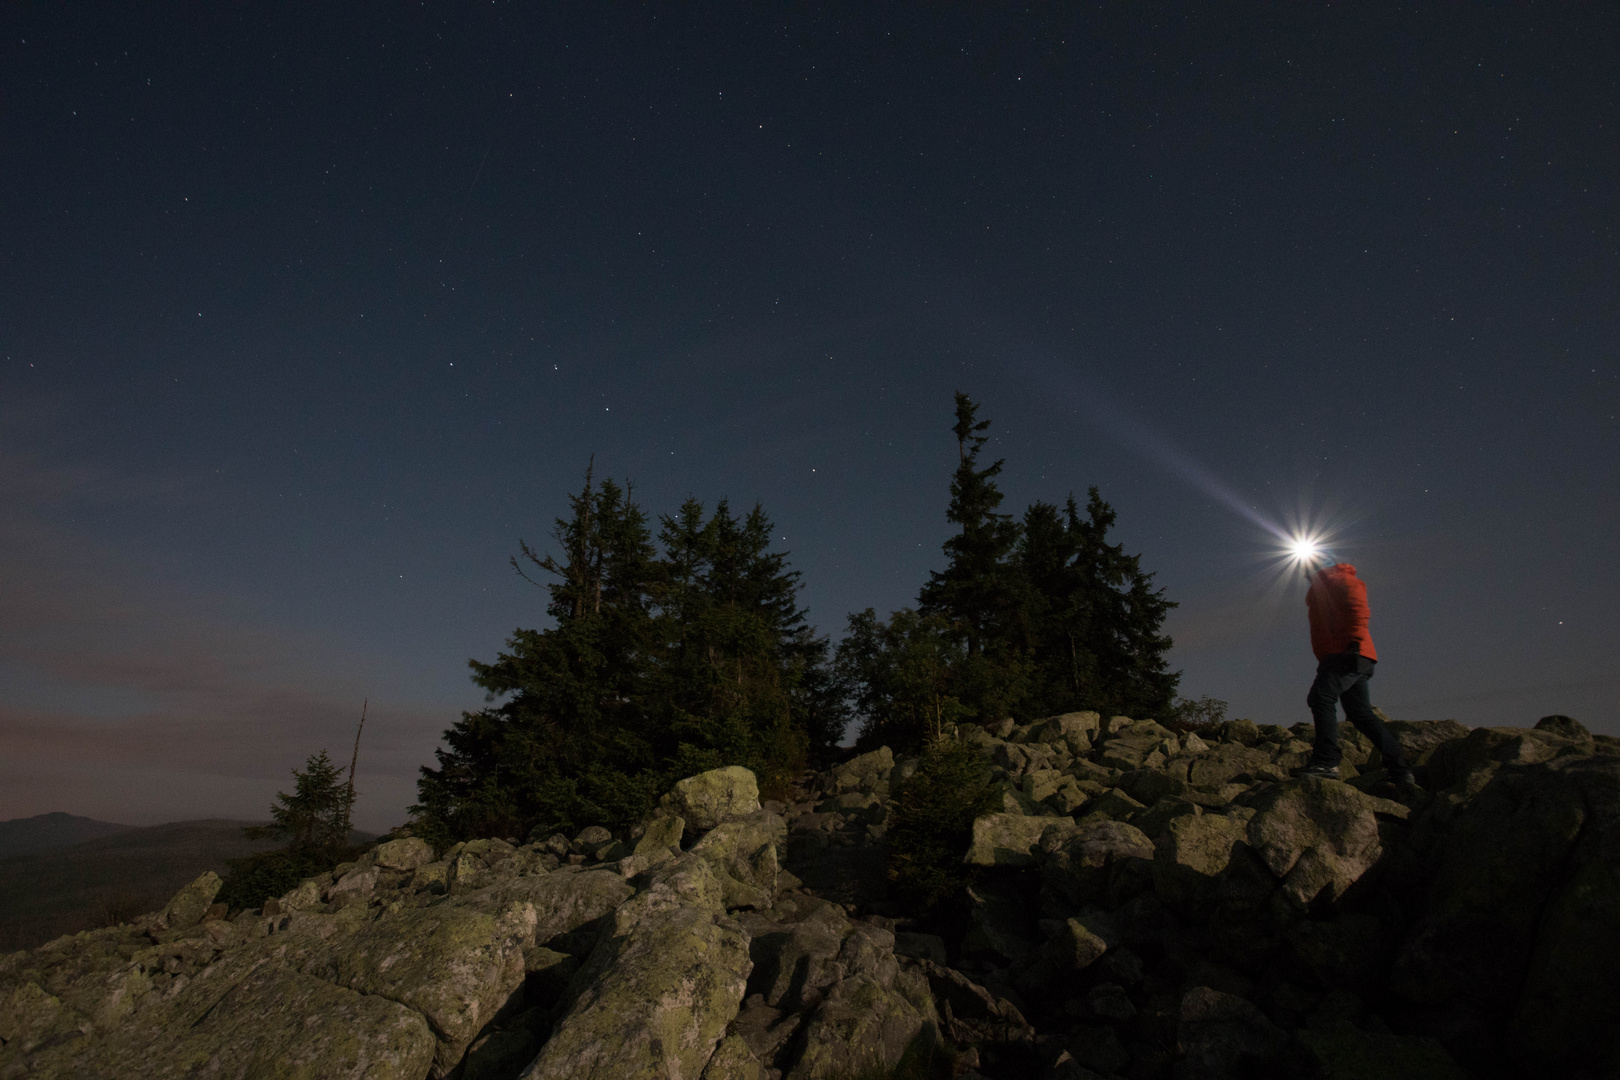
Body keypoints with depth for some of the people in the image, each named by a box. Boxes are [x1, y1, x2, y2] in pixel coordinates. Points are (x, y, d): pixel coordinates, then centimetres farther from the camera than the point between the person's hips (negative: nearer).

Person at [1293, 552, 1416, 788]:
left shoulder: (1339, 578, 2)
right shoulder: (1321, 587, 29)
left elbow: (1358, 609, -13)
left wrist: (1354, 642, -25)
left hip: (1348, 654, -10)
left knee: (1321, 696, -23)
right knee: (1361, 713, 11)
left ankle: (1327, 761, -30)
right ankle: (1401, 771, 16)